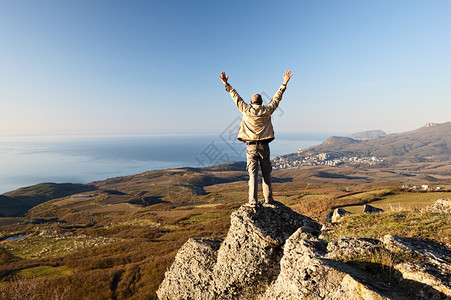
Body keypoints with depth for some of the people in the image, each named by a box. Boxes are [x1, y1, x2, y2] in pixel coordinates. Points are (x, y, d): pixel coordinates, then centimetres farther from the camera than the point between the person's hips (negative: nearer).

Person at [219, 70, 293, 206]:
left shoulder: (246, 110, 2)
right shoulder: (267, 110, 3)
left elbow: (236, 97, 10)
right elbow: (276, 97, 13)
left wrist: (226, 84, 20)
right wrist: (284, 83, 23)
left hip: (251, 147, 0)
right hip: (264, 146, 1)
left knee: (253, 174, 0)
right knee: (266, 174, 9)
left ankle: (253, 201, -3)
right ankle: (268, 200, 14)